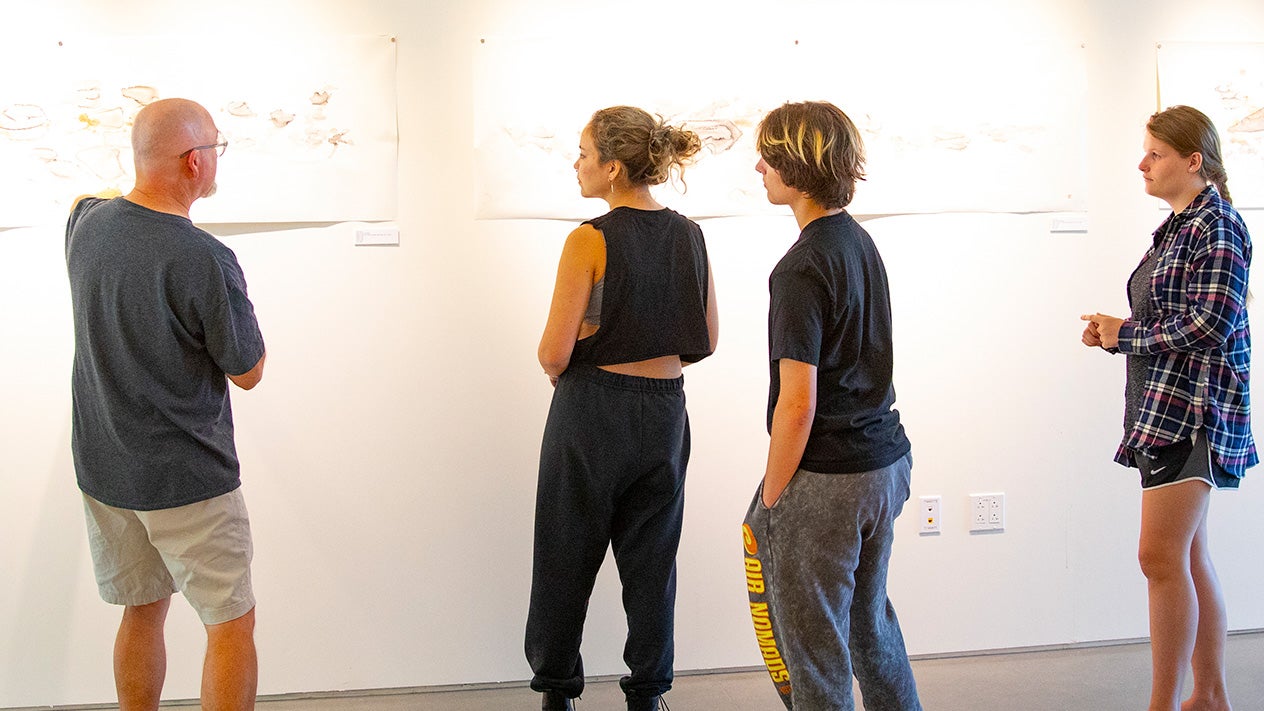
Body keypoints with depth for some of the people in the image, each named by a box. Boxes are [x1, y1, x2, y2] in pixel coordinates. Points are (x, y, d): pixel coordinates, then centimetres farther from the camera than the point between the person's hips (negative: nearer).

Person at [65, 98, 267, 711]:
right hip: (188, 479, -7)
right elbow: (248, 372, -10)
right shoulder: (205, 260, -25)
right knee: (232, 624, 5)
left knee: (142, 612, 20)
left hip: (101, 470, 7)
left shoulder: (86, 223, -3)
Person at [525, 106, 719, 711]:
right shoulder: (689, 236, 2)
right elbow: (705, 342, 9)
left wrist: (553, 367, 6)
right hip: (665, 411, 5)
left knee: (568, 558, 9)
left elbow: (554, 354, -15)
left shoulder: (591, 241, -15)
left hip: (592, 413, -5)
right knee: (651, 560, 12)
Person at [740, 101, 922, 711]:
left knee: (814, 644, 3)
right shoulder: (860, 242, 8)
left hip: (825, 478, -9)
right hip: (885, 460, 9)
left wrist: (770, 501, -12)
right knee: (870, 619, 23)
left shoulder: (802, 268, -19)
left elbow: (798, 404, -21)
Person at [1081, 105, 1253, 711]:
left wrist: (1123, 334, -11)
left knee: (1162, 556, -11)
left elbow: (1209, 325, -20)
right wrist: (1114, 334, 3)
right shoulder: (1176, 227, 17)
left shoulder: (1217, 226, -11)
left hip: (1193, 407, -10)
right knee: (1188, 558, 12)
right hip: (1164, 406, 10)